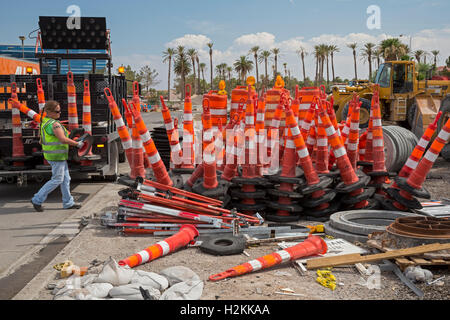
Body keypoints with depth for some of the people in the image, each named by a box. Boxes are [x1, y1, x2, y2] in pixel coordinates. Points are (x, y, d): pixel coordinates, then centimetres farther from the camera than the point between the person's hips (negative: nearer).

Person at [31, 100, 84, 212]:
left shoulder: (44, 121, 11)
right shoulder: (54, 124, -21)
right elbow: (63, 139, -25)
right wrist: (77, 144, -13)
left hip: (58, 155, 10)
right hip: (56, 156, -10)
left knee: (65, 179, 12)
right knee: (57, 180, 0)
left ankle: (68, 202, 18)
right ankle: (37, 200, 7)